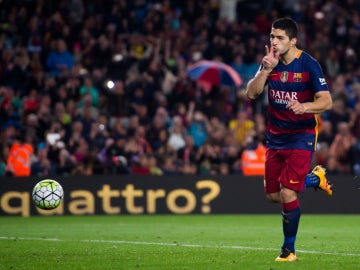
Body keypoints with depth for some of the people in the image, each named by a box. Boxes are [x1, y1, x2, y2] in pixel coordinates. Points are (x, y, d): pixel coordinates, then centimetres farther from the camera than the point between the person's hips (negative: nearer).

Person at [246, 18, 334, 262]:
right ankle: (315, 178, 37)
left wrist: (304, 107, -36)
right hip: (275, 136, 6)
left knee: (287, 194, -15)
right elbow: (251, 94, -8)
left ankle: (289, 250, 2)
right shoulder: (270, 62, 0)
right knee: (273, 195, 10)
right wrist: (266, 70, -22)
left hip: (301, 136, -6)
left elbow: (326, 101, -17)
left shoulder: (309, 64, -14)